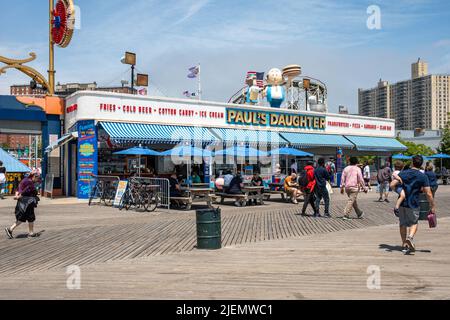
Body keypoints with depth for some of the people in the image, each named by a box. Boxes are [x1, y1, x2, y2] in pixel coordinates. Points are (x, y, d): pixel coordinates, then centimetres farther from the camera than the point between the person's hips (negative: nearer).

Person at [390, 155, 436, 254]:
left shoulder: (403, 173, 1)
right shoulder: (423, 176, -6)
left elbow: (392, 185, -5)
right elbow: (428, 193, -8)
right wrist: (432, 206, 1)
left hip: (402, 202, 2)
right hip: (413, 204, -2)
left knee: (403, 224, 15)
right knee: (414, 223, 16)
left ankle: (405, 245, 19)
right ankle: (410, 237, -12)